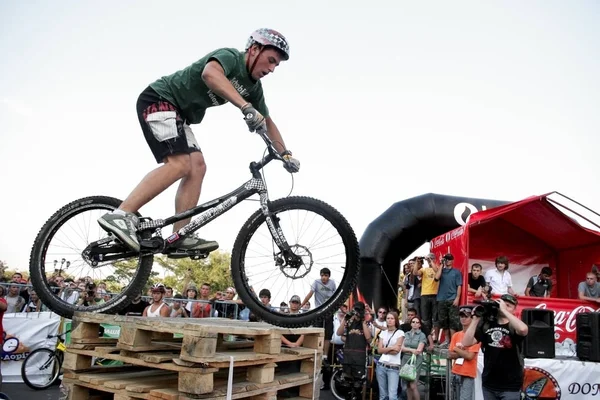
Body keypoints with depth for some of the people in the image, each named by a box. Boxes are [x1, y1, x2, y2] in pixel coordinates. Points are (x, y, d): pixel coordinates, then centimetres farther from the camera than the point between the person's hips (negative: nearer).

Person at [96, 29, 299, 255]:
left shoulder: (253, 87, 9)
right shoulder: (230, 56, -16)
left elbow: (267, 122, 20)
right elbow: (210, 74, -40)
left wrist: (285, 154, 13)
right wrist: (246, 107, -48)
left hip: (178, 113, 9)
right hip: (159, 100, -9)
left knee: (197, 167, -5)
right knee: (180, 164, -24)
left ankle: (180, 237, -9)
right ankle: (120, 216, -27)